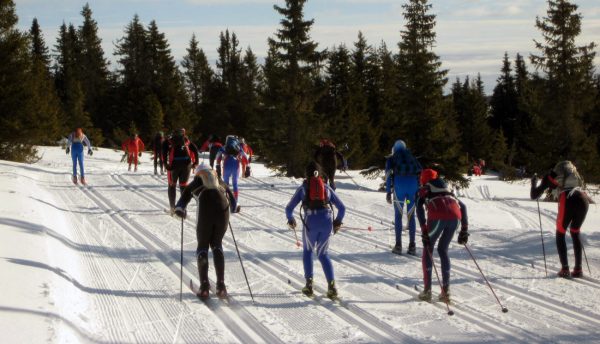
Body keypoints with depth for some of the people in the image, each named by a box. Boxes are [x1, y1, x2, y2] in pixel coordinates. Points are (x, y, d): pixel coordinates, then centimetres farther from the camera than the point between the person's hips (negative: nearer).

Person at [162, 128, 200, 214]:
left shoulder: (168, 141, 12)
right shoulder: (187, 140, 19)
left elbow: (164, 151, -6)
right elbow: (195, 150, 10)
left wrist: (165, 163, -9)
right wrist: (195, 162, 9)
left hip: (174, 163, -2)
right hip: (186, 163, 2)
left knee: (172, 185, 13)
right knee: (183, 185, 11)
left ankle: (172, 208, 9)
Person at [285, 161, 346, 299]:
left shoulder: (303, 188, 15)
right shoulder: (327, 188, 20)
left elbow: (289, 208, 12)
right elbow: (342, 208, 18)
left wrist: (290, 220, 32)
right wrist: (338, 222, 34)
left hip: (310, 221, -2)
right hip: (327, 221, 2)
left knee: (307, 250, 23)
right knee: (323, 253, 18)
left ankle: (309, 284, 12)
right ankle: (331, 285, 1)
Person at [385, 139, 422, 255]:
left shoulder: (391, 158, 19)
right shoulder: (412, 157, 26)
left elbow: (388, 173, 4)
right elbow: (420, 172, 13)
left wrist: (388, 192, 0)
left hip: (399, 183, -2)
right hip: (413, 184, 2)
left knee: (398, 214, 6)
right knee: (411, 215, 7)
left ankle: (398, 245, 0)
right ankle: (412, 246, 2)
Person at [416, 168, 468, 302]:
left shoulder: (424, 190, 23)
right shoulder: (447, 188, 37)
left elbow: (419, 208, 3)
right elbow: (462, 206, 28)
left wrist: (424, 231, -4)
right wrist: (464, 230, 26)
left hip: (438, 217, -4)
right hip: (455, 216, 4)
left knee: (428, 250, 16)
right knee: (443, 250, 22)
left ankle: (427, 290, 10)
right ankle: (446, 290, 14)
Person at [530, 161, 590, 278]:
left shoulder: (549, 176, 20)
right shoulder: (573, 172, 31)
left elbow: (534, 196, 23)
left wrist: (533, 183, 40)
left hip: (568, 200, -4)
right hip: (583, 199, 4)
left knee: (560, 235, 14)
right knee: (575, 234, 22)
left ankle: (565, 269, 4)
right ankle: (578, 269, 16)